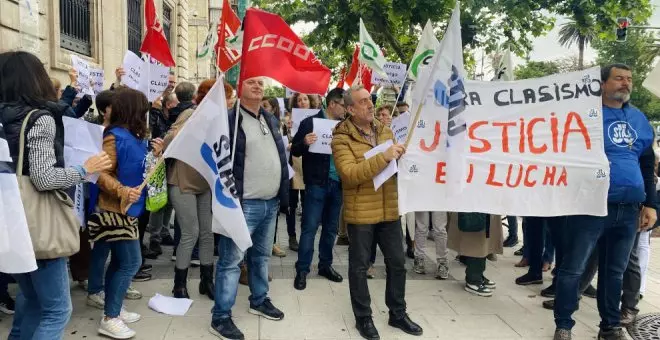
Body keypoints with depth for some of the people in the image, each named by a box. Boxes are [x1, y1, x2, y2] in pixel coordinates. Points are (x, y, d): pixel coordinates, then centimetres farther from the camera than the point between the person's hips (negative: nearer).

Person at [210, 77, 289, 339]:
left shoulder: (270, 119, 15)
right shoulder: (230, 119, -11)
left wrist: (283, 194, 17)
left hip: (271, 203, 8)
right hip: (244, 204, -8)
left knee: (261, 256, 20)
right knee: (231, 261, -2)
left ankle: (259, 301, 36)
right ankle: (221, 317, 7)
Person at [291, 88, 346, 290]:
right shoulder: (310, 122, -5)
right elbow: (295, 151, -4)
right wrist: (304, 143, -25)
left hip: (338, 183, 5)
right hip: (317, 183, -5)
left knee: (331, 228, 13)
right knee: (310, 227, -2)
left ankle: (325, 265, 26)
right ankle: (302, 270, 7)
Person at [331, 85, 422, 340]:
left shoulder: (385, 131, 10)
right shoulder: (342, 138, -10)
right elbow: (350, 174, -23)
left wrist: (402, 157, -4)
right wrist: (383, 157, -28)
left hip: (389, 210, 6)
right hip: (360, 213, -5)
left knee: (397, 263, 13)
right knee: (359, 266, 7)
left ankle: (397, 313, 30)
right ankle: (363, 317, 23)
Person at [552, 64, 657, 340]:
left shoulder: (639, 118, 14)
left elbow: (648, 164, 17)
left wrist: (650, 203, 12)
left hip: (629, 209, 6)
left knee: (615, 271, 15)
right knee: (573, 268, -1)